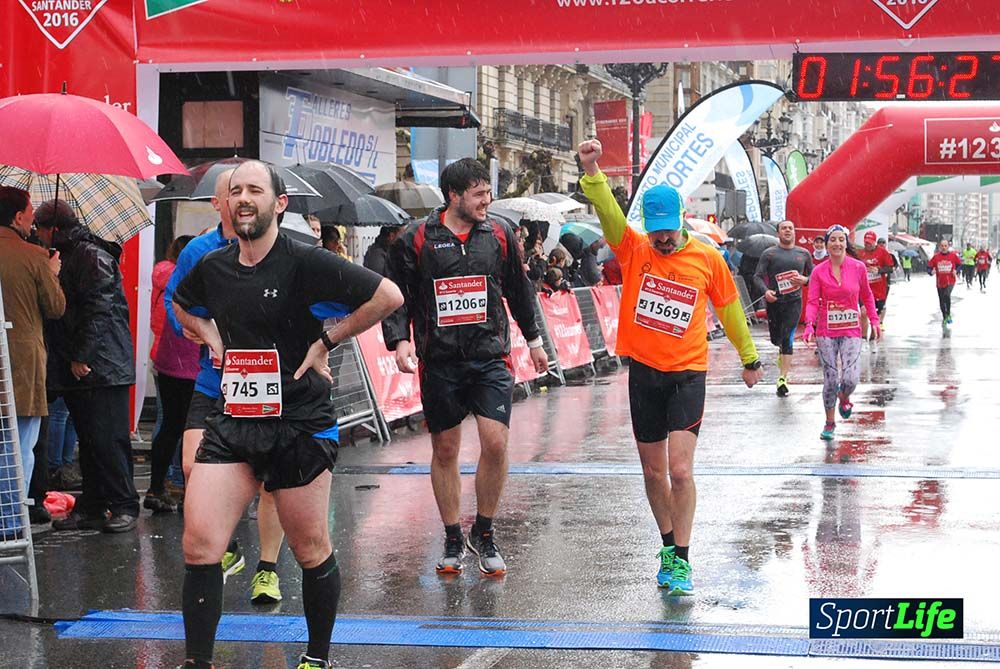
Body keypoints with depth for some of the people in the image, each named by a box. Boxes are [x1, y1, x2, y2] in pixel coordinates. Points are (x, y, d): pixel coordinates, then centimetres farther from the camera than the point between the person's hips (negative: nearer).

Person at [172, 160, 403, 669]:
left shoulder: (304, 262, -11)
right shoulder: (213, 268, 6)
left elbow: (388, 296, -14)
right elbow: (181, 304, 30)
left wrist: (326, 342, -10)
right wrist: (213, 340, 12)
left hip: (299, 426, -4)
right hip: (231, 422, 5)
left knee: (311, 552, 9)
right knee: (198, 546, -6)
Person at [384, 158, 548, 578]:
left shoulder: (499, 235, 7)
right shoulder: (416, 240, -1)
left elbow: (519, 291, 18)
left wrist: (533, 339, 24)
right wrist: (399, 340, -12)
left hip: (491, 357, 1)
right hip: (439, 362, -1)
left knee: (495, 443, -11)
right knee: (445, 450, 6)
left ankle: (484, 534, 8)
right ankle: (453, 540, 19)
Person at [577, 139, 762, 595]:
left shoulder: (707, 258, 0)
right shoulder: (633, 250, 1)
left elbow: (729, 309, 12)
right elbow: (608, 212, -15)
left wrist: (749, 358, 20)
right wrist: (591, 172, -32)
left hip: (687, 374, -2)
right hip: (643, 372, 2)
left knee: (679, 470, -13)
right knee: (653, 471, 10)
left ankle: (681, 559, -5)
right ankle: (668, 546, 27)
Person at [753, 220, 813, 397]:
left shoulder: (803, 254, 8)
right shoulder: (769, 254, 3)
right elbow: (758, 276, -2)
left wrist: (805, 280, -8)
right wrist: (765, 291, -21)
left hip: (794, 301, -1)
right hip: (774, 301, 1)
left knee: (787, 339, -12)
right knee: (776, 339, 11)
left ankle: (782, 379, -14)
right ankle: (782, 353, 48)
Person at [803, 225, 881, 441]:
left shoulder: (858, 267, -1)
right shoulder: (819, 272, -1)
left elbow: (867, 296, 12)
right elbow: (813, 302, -4)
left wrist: (874, 320, 9)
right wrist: (809, 325, -20)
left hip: (851, 331, 0)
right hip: (826, 332, 0)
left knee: (851, 378, -14)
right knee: (830, 379, 0)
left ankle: (844, 399, 23)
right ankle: (829, 422, 19)